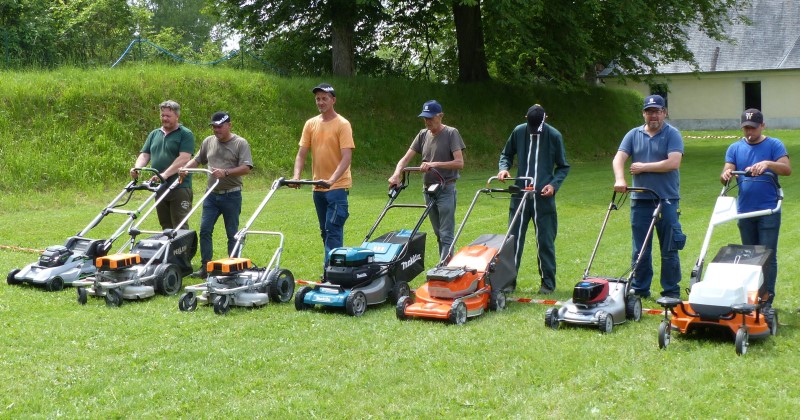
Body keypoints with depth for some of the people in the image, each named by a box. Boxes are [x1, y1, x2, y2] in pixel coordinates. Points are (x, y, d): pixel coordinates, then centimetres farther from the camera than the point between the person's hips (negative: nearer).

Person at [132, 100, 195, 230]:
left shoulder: (186, 134, -4)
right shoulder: (154, 134, 16)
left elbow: (184, 158, -16)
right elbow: (144, 155, 11)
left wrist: (165, 174, -26)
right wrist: (137, 168, -11)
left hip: (179, 188, -6)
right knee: (165, 226, 12)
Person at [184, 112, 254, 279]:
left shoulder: (240, 144, -6)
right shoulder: (208, 142, 9)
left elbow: (246, 168, -15)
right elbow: (197, 160, 17)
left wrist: (225, 172, -25)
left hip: (231, 196, -4)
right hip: (212, 195, 5)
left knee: (232, 233, 4)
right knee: (205, 230, 0)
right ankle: (205, 267, 7)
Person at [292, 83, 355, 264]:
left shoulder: (342, 124, -9)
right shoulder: (311, 124, 8)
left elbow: (346, 157, -17)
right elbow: (301, 154, 6)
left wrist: (332, 180, -29)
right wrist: (296, 177, -11)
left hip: (337, 186, -6)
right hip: (318, 187, 6)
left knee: (333, 231, -11)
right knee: (325, 232, 13)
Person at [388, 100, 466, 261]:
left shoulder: (451, 133, -6)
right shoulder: (423, 134, 9)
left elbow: (459, 163, -14)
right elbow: (406, 158, 4)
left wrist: (435, 164, -23)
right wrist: (396, 175, -15)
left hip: (446, 189, -6)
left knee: (446, 234, -8)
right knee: (439, 234, 12)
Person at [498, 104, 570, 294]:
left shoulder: (554, 136, -4)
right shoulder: (518, 131, 1)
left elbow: (563, 167, 4)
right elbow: (506, 154, 15)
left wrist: (553, 184, -12)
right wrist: (504, 168, -6)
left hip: (543, 197, -2)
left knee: (545, 241, 3)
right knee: (514, 239, 2)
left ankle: (548, 282, 13)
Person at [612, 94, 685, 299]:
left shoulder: (672, 134, -1)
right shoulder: (634, 135, 10)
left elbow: (673, 162, -15)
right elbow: (618, 159, 0)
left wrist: (643, 167, -9)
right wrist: (620, 179, -20)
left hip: (667, 200, -3)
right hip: (640, 200, 3)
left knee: (669, 250, 2)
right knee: (639, 250, 8)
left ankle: (671, 292, 11)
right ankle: (639, 290, 18)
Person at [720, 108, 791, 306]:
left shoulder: (774, 145, -2)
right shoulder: (735, 149, 8)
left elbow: (787, 169, -15)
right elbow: (726, 173, -3)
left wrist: (768, 164, -33)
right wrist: (725, 176, -27)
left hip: (768, 211, -4)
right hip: (744, 211, 4)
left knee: (768, 256, -3)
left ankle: (767, 299, 1)